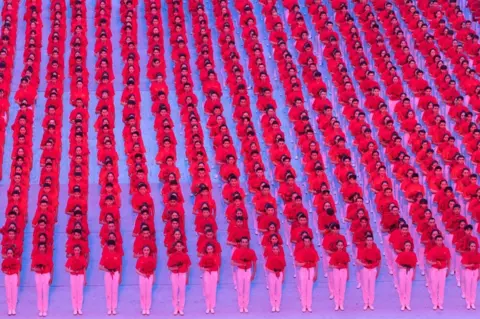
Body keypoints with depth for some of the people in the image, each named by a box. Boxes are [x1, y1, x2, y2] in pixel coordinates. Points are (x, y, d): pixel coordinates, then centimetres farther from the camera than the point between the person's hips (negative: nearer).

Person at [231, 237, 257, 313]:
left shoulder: (251, 251, -3)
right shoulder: (237, 251, -6)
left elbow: (254, 263, 6)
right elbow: (232, 263, -7)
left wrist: (253, 274, 5)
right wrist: (240, 264, -23)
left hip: (248, 271, 1)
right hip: (240, 271, -1)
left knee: (247, 289, 4)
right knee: (240, 289, 2)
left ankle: (245, 306, 12)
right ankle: (241, 306, 10)